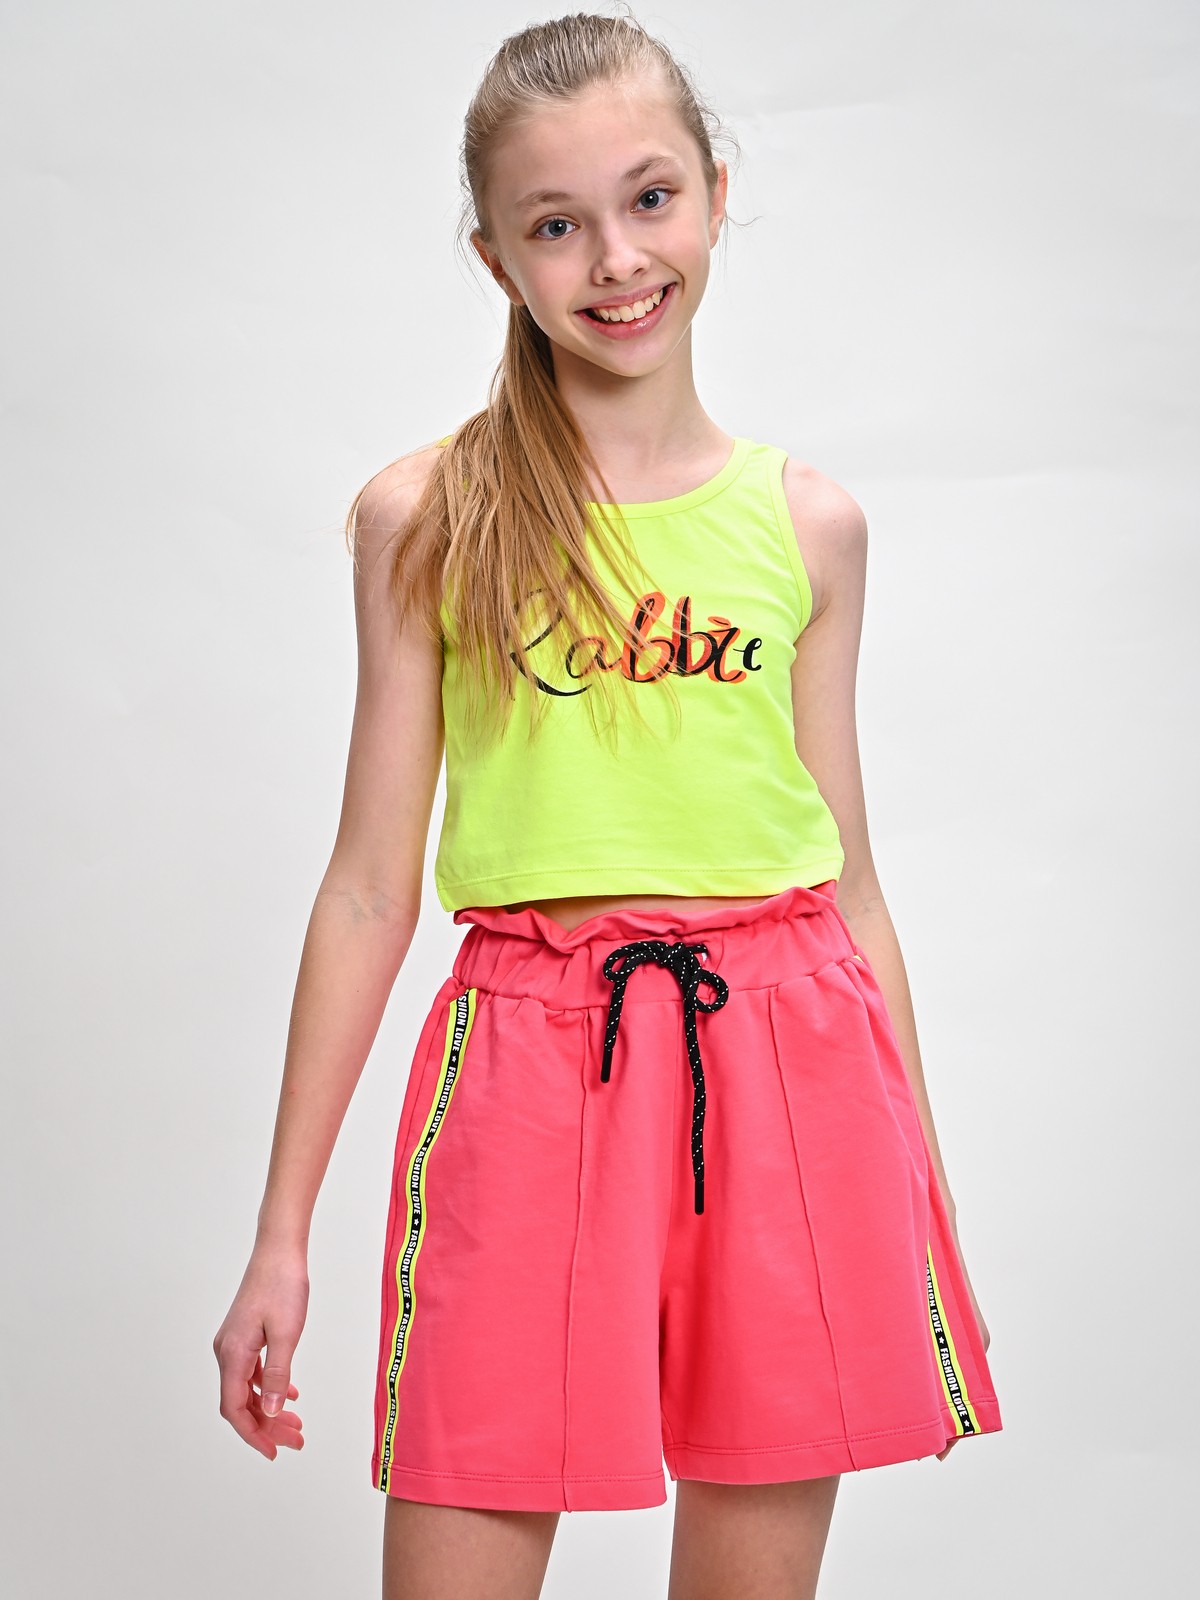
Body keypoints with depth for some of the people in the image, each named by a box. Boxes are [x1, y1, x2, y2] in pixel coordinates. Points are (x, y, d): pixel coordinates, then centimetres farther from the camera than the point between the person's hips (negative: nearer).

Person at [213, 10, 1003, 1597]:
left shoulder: (808, 522, 8)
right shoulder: (425, 516, 2)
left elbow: (850, 883, 12)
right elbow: (372, 886, 4)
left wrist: (930, 1217, 12)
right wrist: (282, 1233, 4)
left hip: (785, 1073, 2)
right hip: (531, 1066, -2)